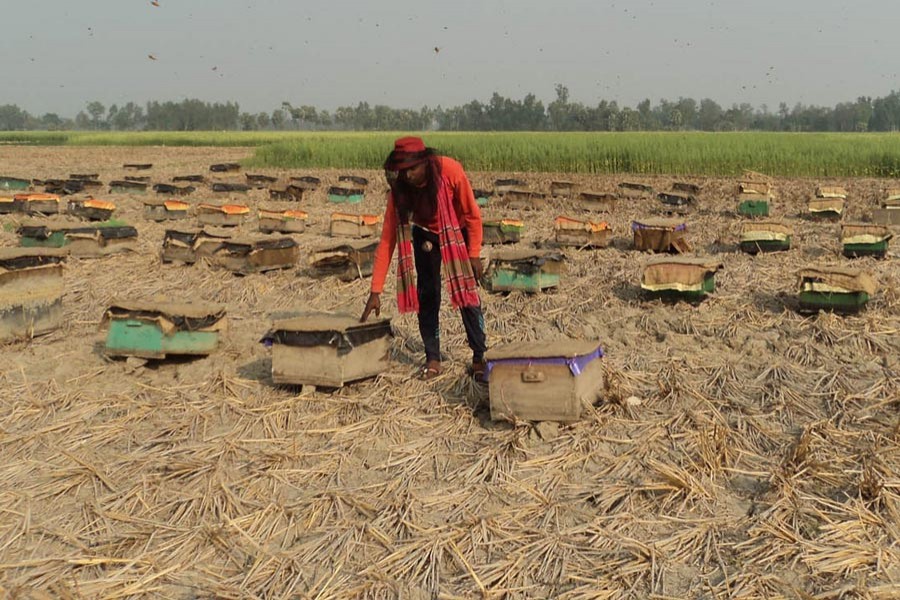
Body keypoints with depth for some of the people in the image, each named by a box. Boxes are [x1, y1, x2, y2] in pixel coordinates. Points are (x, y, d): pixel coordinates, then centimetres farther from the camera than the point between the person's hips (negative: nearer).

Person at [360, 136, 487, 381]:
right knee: (427, 295, -3)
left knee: (467, 293, -5)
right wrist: (376, 292, -25)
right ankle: (433, 359, 7)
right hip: (425, 235, 2)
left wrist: (474, 255, -18)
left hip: (457, 234, -2)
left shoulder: (450, 171, -34)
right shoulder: (399, 188, -26)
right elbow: (387, 239, -23)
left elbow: (472, 215, -19)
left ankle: (479, 357, 7)